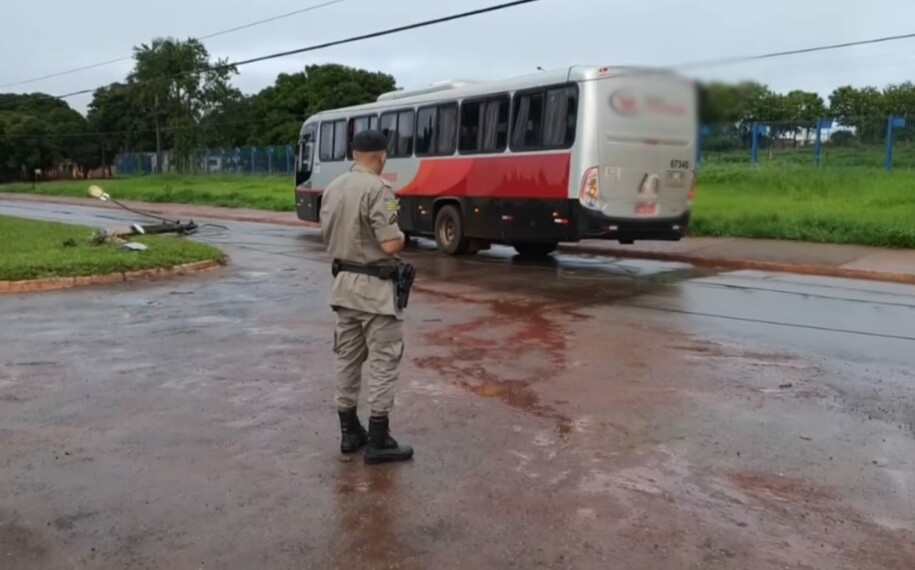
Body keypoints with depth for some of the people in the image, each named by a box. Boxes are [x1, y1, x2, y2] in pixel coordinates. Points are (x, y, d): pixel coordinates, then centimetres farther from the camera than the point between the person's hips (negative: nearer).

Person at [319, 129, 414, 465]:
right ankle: (378, 440, 5)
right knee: (383, 361, 0)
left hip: (344, 282, 8)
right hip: (375, 286, -8)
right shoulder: (378, 189, -18)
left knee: (348, 358, 14)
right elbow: (391, 245, -23)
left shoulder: (332, 188, 8)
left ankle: (349, 431, 24)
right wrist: (402, 236, -2)